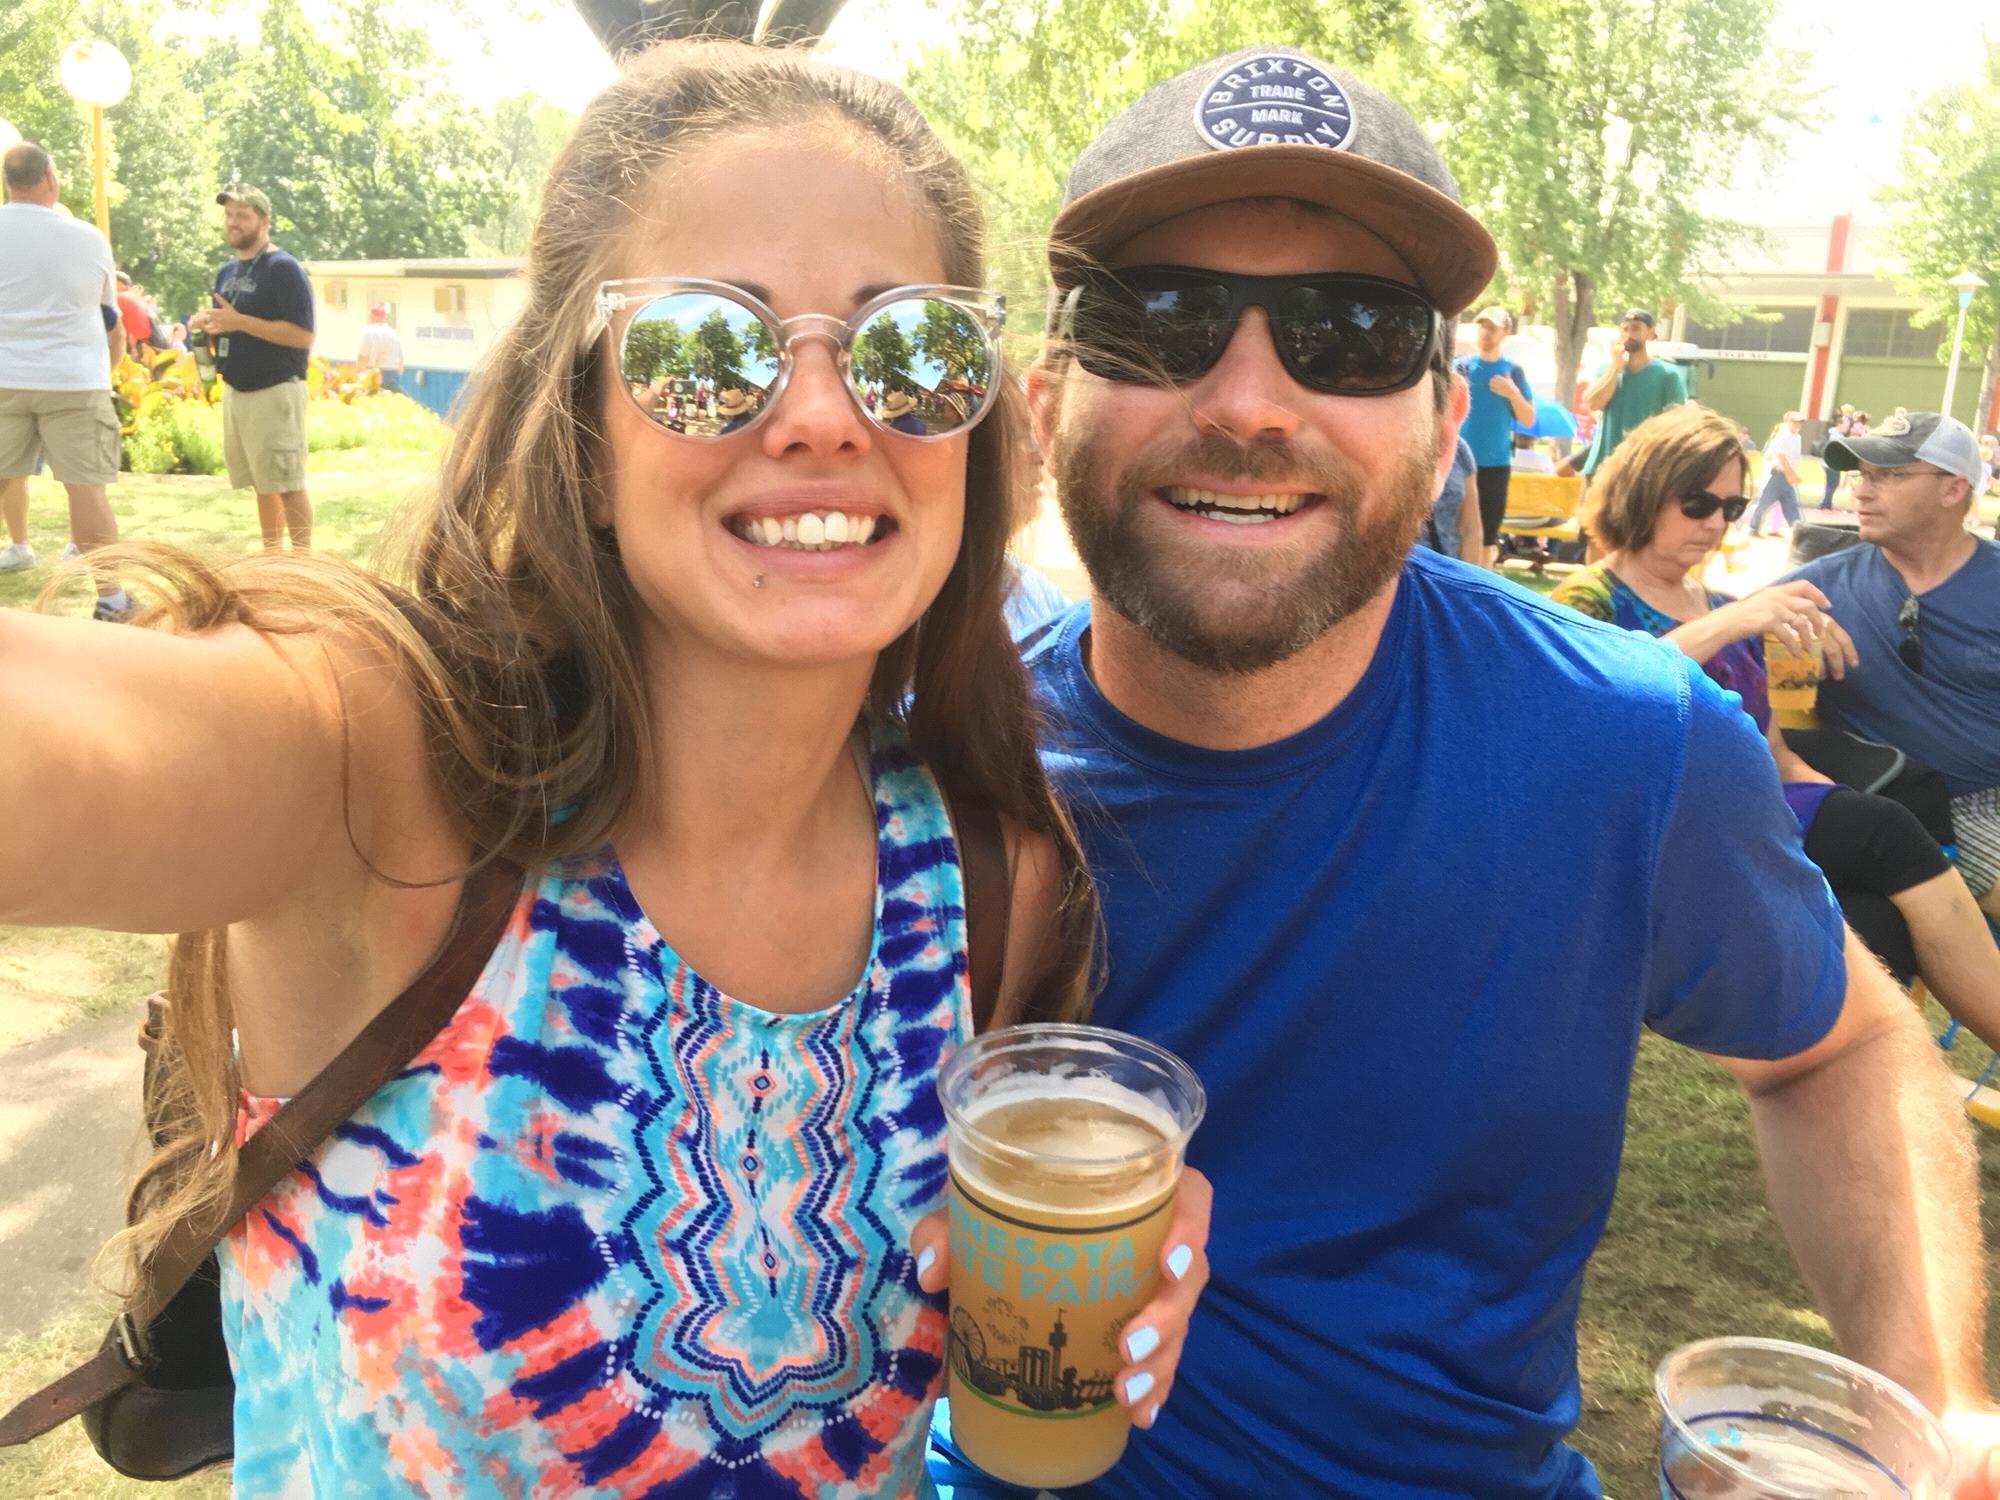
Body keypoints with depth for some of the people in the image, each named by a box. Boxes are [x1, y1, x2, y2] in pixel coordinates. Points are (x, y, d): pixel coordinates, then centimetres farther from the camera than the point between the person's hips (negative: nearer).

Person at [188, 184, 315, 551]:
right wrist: (207, 324, 0)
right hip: (235, 390, 8)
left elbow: (303, 335, -19)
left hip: (275, 391, -8)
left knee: (287, 483, -7)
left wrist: (239, 321, -23)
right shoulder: (227, 271, 16)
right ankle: (272, 554, 20)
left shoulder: (283, 269, -10)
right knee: (261, 483, 13)